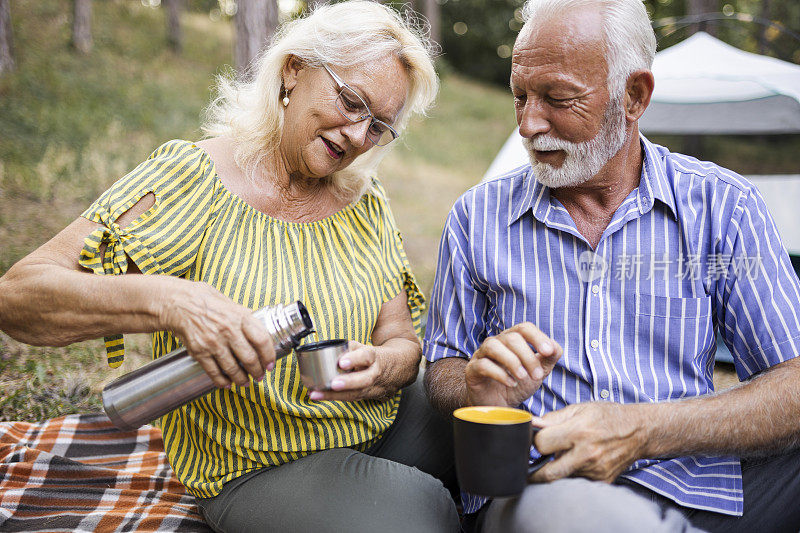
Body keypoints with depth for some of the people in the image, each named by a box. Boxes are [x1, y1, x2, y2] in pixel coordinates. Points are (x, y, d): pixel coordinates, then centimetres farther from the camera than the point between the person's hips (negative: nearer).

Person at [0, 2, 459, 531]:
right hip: (261, 466, -5)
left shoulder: (365, 203, 0)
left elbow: (402, 342, 1)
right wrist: (164, 300, -40)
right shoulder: (192, 180, -16)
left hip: (384, 423, 5)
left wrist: (379, 368, -25)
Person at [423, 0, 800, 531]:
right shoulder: (477, 216, 7)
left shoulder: (723, 206, 3)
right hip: (532, 485, -1)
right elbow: (442, 372, 11)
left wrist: (640, 430, -19)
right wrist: (479, 391, -15)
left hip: (692, 483, 2)